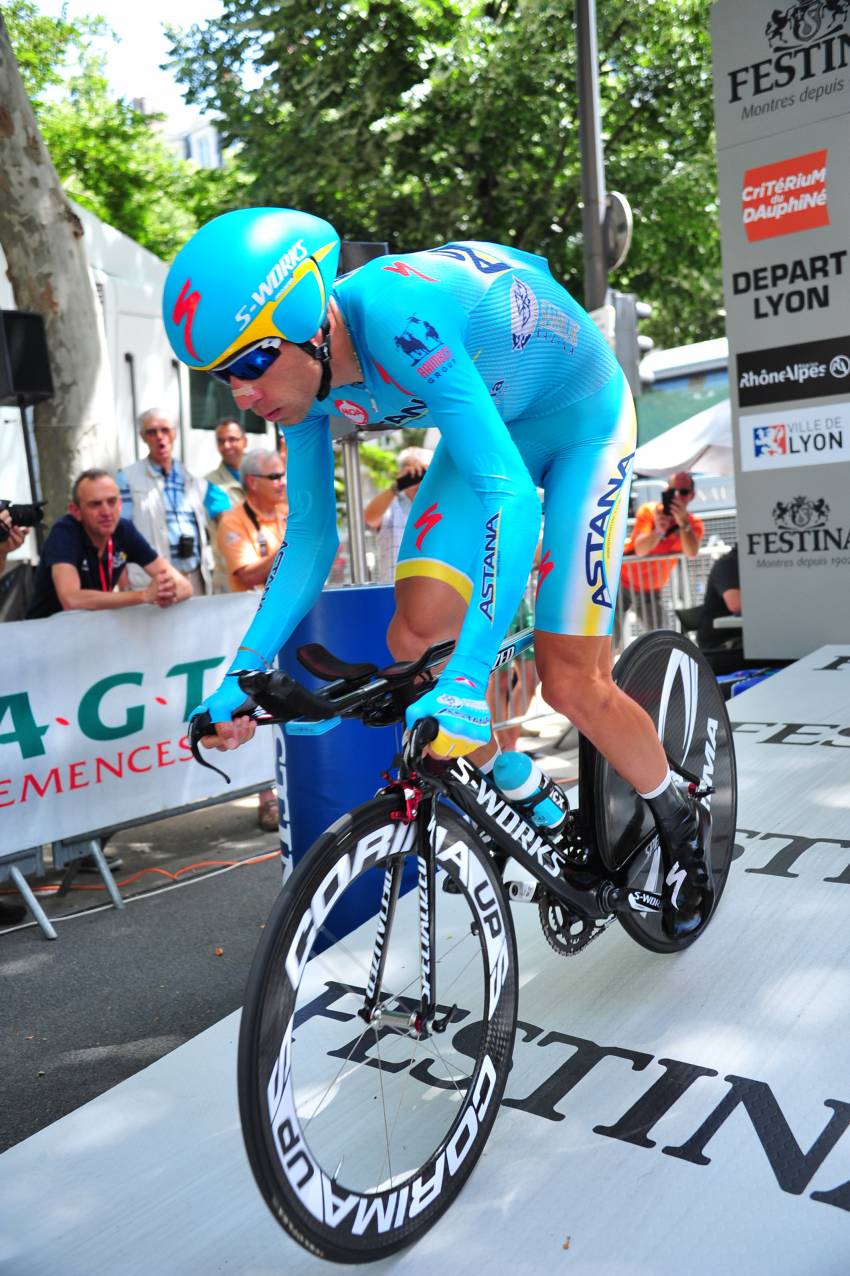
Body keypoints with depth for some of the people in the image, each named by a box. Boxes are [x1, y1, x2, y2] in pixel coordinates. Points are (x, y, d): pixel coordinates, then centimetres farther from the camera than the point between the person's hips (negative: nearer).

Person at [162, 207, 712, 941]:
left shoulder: (398, 317, -38)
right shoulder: (301, 372, -15)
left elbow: (511, 491, -46)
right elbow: (311, 537, -8)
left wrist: (471, 677, -53)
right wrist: (244, 677, -16)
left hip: (581, 421, -6)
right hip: (492, 423, 6)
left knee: (571, 684, -8)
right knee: (414, 636, -11)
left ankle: (682, 824, 22)